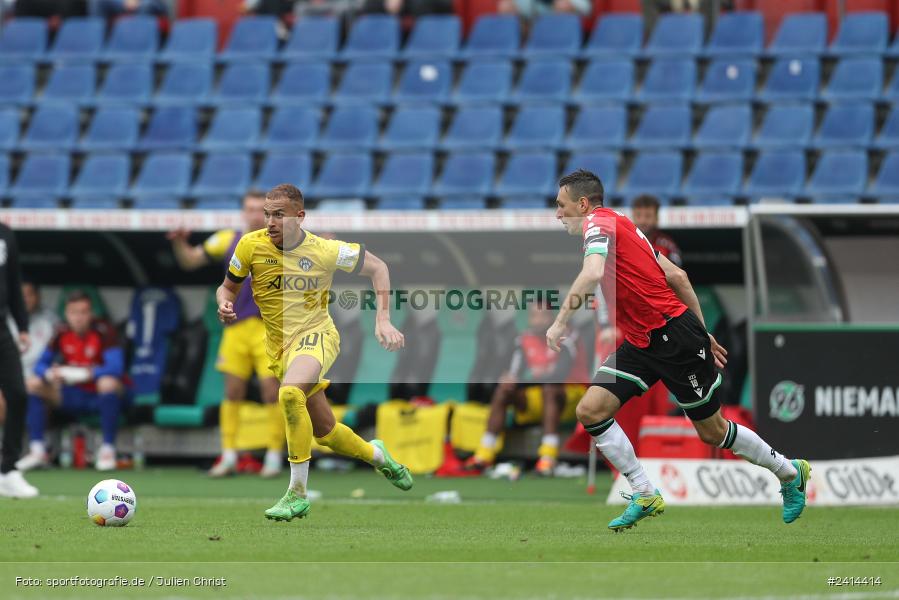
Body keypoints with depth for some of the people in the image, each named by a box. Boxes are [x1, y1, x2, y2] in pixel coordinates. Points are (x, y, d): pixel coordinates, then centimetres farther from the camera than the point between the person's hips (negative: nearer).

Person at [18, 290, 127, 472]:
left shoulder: (104, 331, -15)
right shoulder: (62, 333, -1)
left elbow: (116, 367, -26)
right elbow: (40, 365, 0)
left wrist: (87, 373, -41)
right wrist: (50, 373, -24)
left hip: (100, 396, -5)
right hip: (73, 396, 5)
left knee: (109, 382, -38)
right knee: (33, 384, -11)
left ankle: (108, 450, -27)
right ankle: (37, 450, -11)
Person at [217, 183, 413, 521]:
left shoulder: (325, 251, -14)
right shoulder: (252, 245, -9)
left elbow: (376, 267, 1)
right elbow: (229, 286, 7)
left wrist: (383, 321, -7)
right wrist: (225, 305, -17)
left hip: (316, 334, -4)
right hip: (279, 346, 4)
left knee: (290, 393, -35)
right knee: (325, 432, 12)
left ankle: (297, 494, -27)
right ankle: (376, 455, 46)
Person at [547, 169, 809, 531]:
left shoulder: (599, 223, -13)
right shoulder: (619, 226, 14)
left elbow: (593, 274, -34)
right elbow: (677, 277, 15)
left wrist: (560, 322, -31)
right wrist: (702, 333, 19)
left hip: (674, 335, -9)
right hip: (642, 343, 9)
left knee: (712, 432, 5)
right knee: (590, 410, -5)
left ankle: (790, 473, 25)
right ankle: (645, 496, -1)